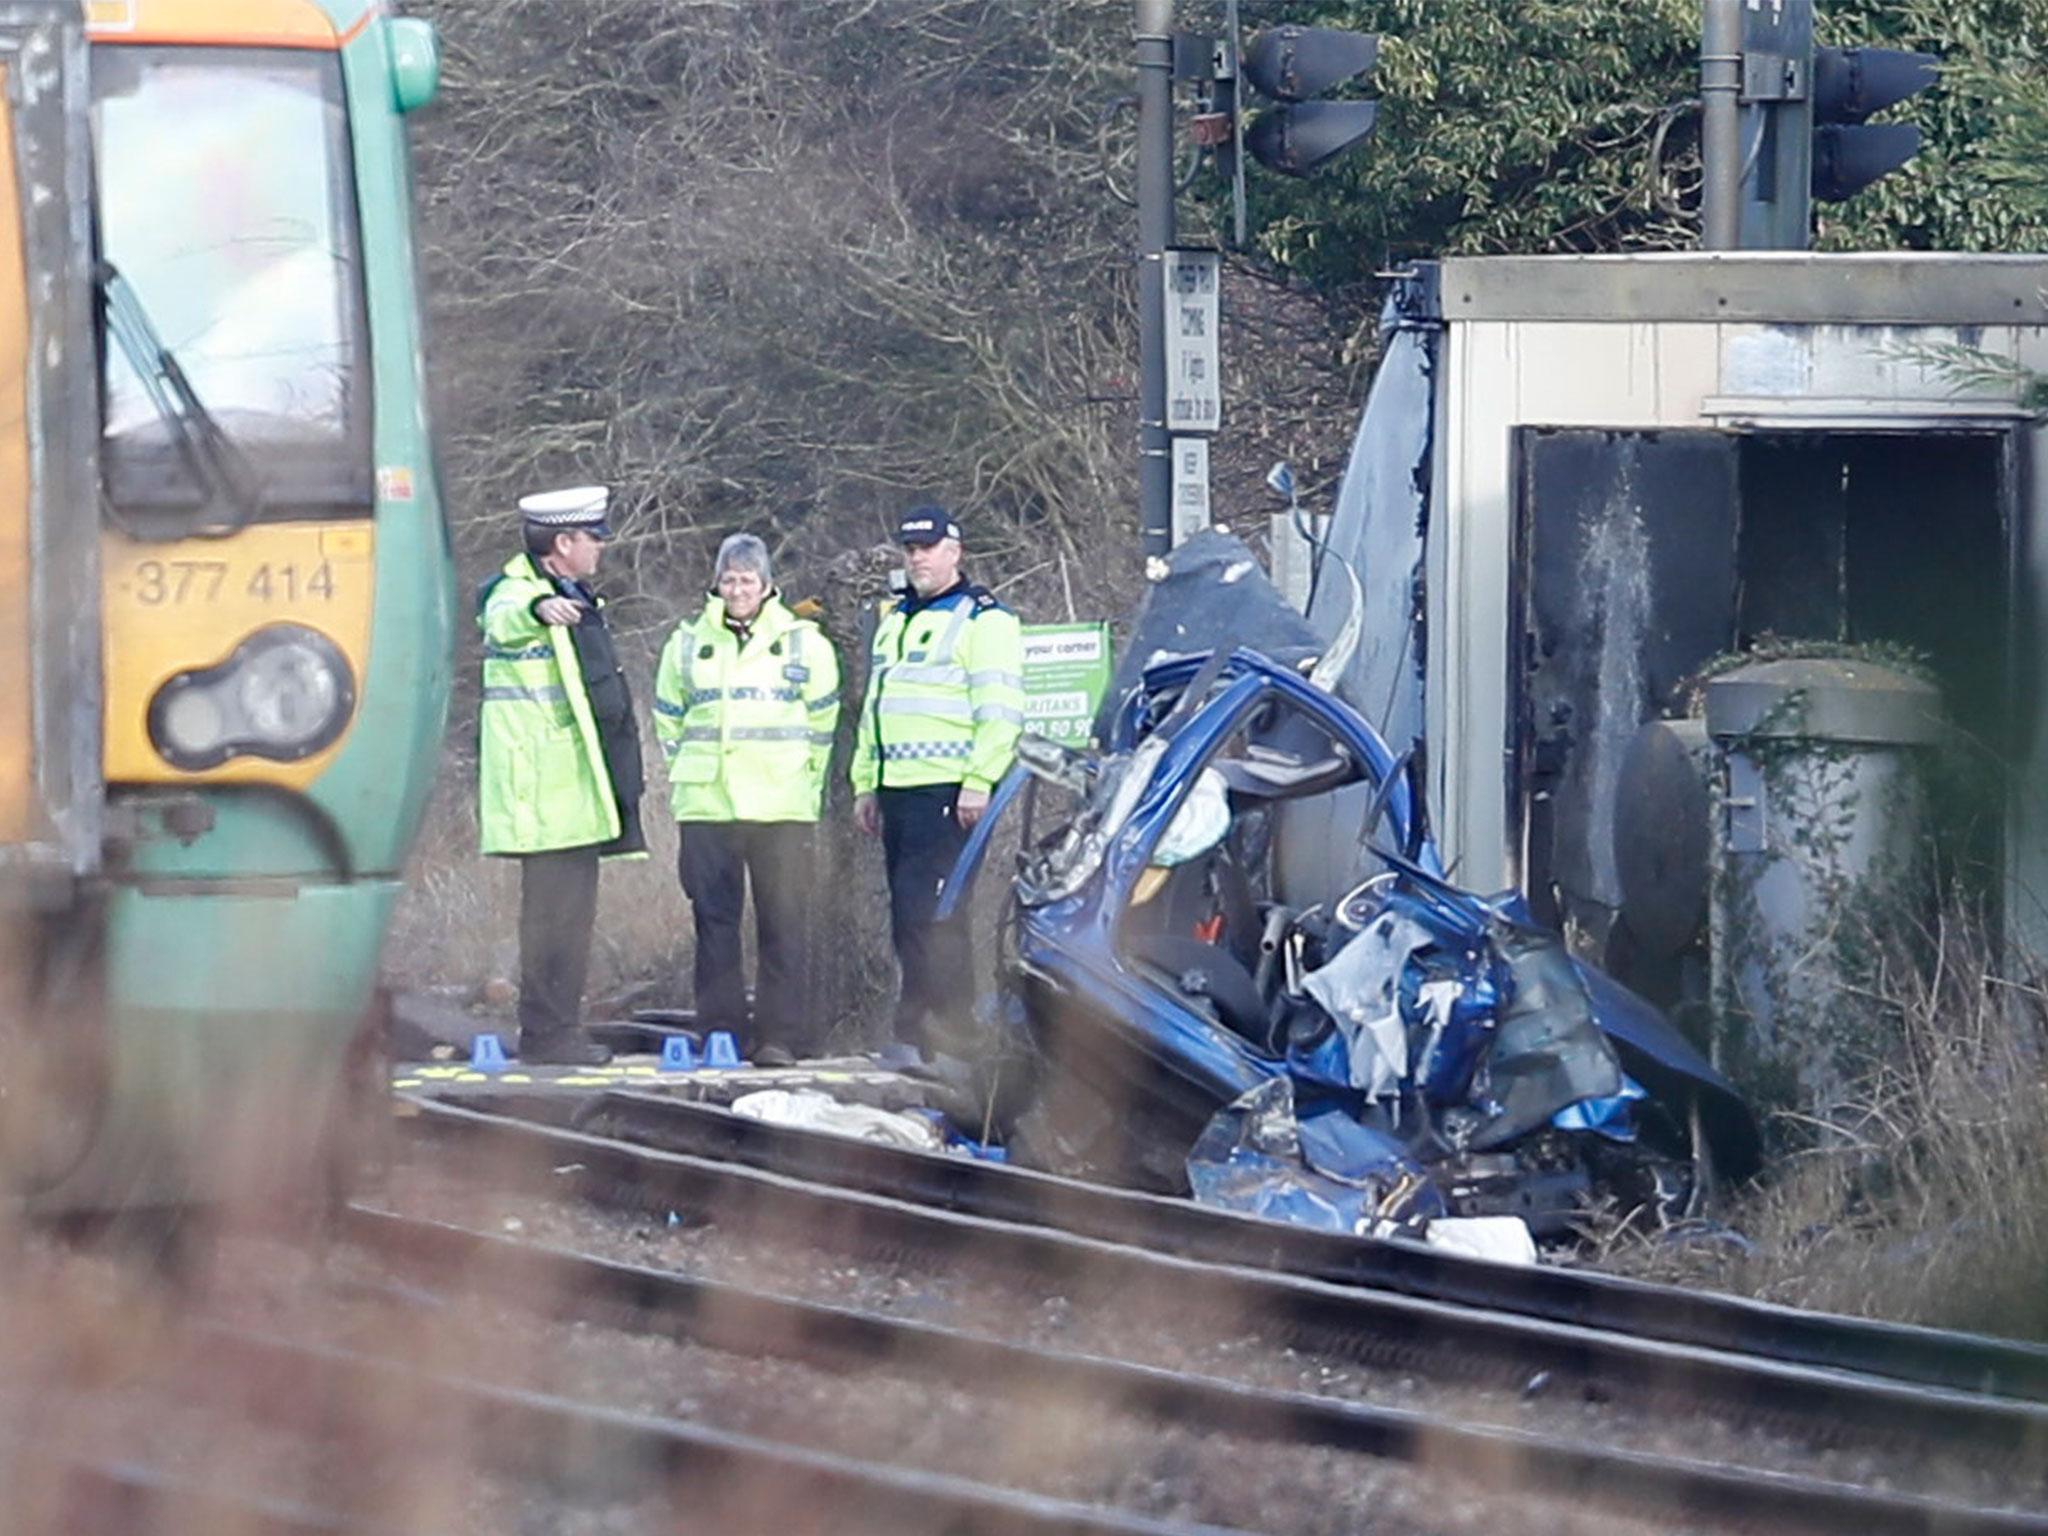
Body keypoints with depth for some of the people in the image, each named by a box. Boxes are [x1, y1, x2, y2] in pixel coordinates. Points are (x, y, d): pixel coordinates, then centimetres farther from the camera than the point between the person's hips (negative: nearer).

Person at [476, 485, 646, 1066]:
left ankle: (559, 1029, 16)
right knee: (553, 910, -11)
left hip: (575, 789, 10)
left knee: (570, 910, 11)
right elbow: (504, 619, -39)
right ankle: (545, 1033, -11)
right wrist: (540, 610, -62)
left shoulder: (572, 598, 19)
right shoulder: (514, 594, -12)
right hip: (547, 794, -10)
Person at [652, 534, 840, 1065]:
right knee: (714, 921, 1)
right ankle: (720, 1031, 6)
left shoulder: (803, 643, 6)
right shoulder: (687, 643, 11)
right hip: (705, 804, 2)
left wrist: (802, 781, 10)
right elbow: (668, 718, 20)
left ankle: (782, 1035, -3)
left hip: (782, 807, -2)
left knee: (783, 922, -5)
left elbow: (822, 721, 12)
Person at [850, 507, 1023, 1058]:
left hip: (948, 791, -9)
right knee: (909, 915, 7)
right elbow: (873, 708, 29)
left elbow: (1001, 709, -12)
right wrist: (865, 783, 23)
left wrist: (980, 781, -19)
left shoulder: (984, 618, -4)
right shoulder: (895, 620, 23)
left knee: (925, 911, -15)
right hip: (898, 790, 9)